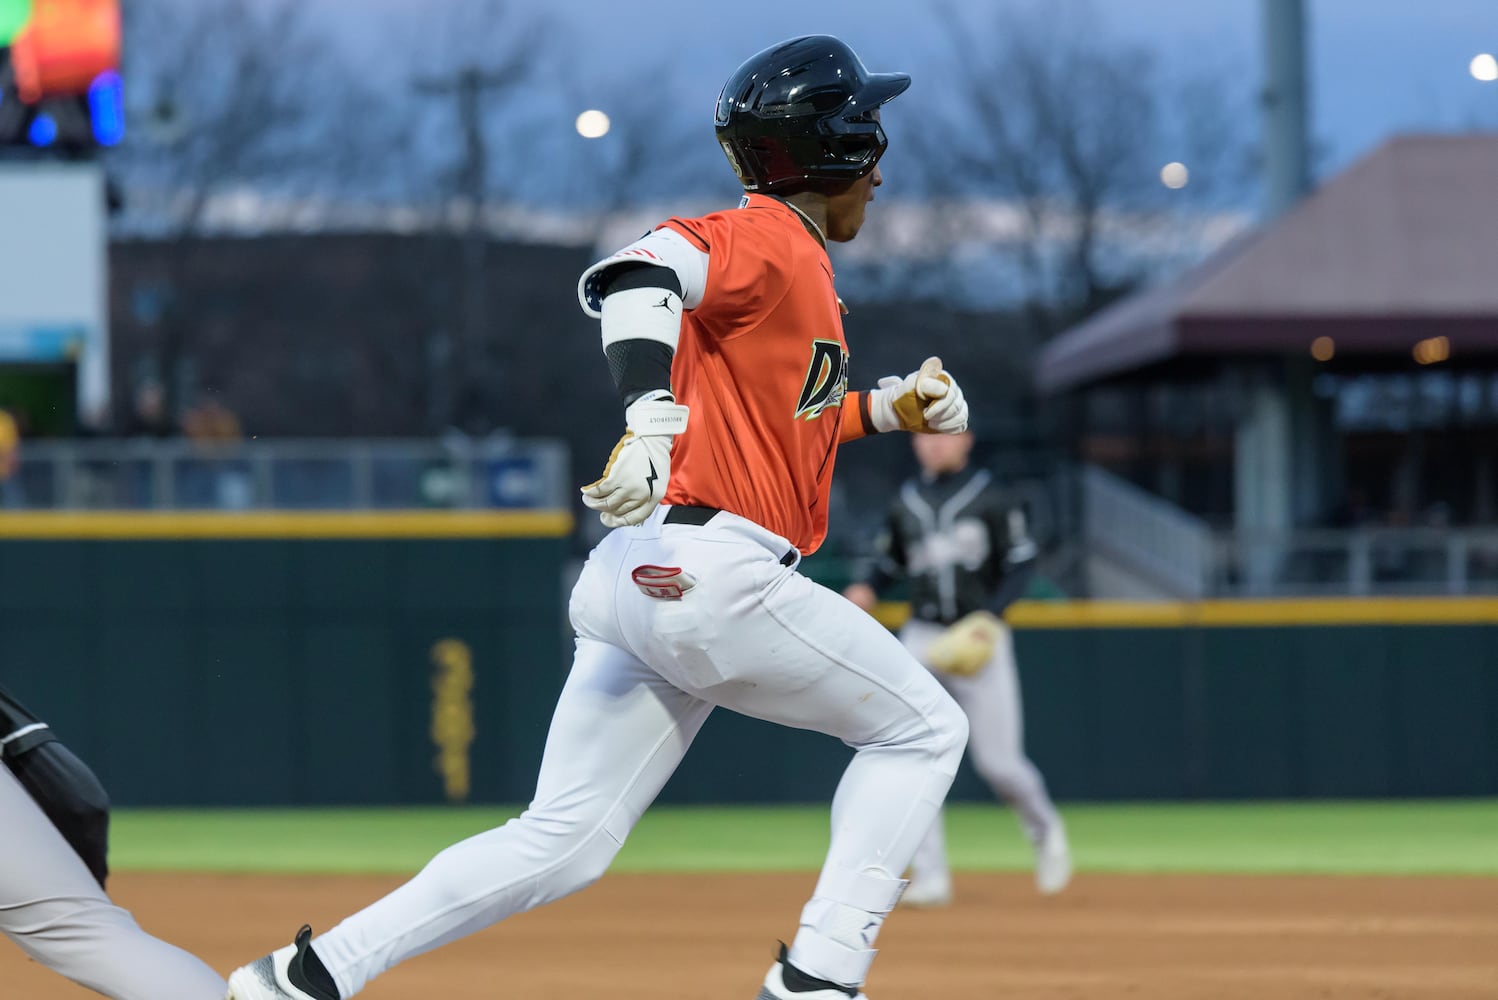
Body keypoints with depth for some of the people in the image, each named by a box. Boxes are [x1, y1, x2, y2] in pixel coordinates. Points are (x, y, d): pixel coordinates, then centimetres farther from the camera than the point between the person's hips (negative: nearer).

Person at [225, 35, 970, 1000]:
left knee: (562, 844, 4)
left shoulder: (797, 266, 23)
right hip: (709, 571, -9)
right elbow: (639, 271, -25)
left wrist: (886, 408, 25)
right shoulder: (766, 238, -6)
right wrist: (653, 413, -40)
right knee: (923, 729, 5)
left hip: (640, 581, 9)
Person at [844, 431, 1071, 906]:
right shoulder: (905, 502, 7)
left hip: (978, 640, -3)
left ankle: (1045, 830, 29)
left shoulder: (987, 497, -4)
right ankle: (929, 878, -6)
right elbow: (889, 560, 17)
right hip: (921, 640, 3)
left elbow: (1022, 562, -4)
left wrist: (990, 617, -16)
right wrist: (865, 590, -5)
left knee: (998, 762, -3)